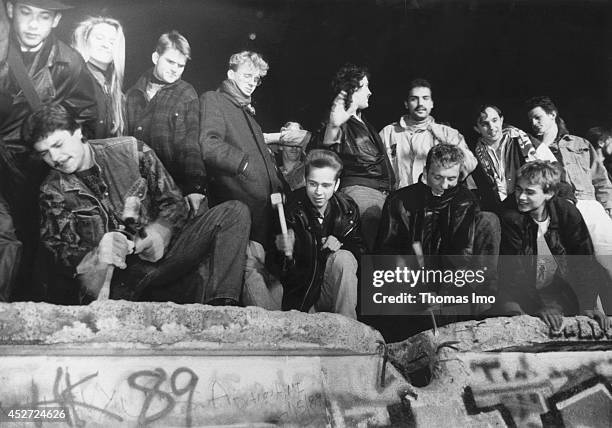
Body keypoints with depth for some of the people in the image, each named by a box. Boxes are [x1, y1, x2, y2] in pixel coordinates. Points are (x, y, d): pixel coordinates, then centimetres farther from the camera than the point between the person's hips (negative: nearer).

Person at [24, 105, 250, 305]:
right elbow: (58, 251, -1)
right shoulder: (53, 191, 6)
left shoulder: (130, 150, 6)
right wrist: (95, 257, -25)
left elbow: (174, 203, 8)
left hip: (158, 254, 4)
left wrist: (157, 233, -14)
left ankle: (222, 307, -30)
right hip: (113, 276, -4)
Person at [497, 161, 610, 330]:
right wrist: (538, 308, -32)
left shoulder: (567, 213, -13)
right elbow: (514, 269, -23)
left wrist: (588, 306, -19)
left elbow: (583, 259, -10)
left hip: (556, 287, 4)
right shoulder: (510, 217, -21)